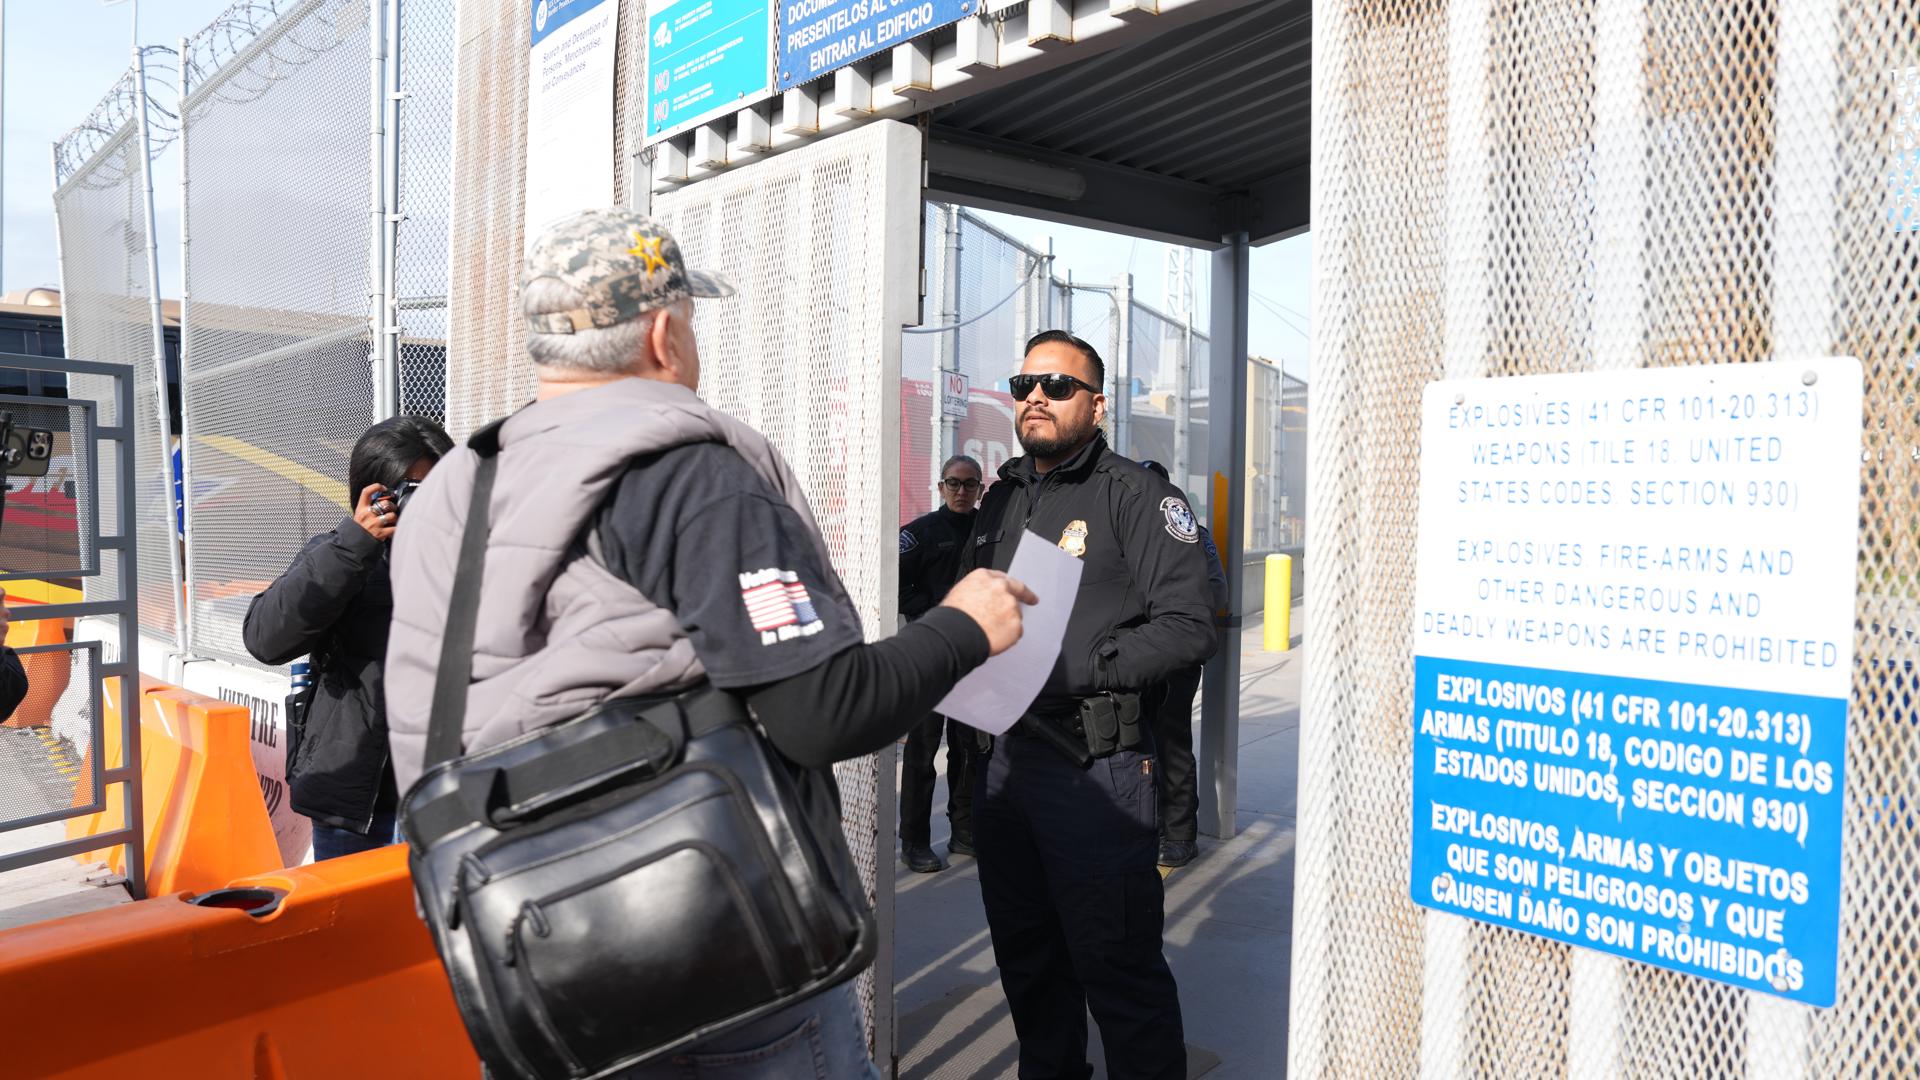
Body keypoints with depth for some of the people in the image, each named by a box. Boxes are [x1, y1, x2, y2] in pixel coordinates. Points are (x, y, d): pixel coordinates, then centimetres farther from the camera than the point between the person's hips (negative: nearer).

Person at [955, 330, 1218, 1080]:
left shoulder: (1134, 496, -8)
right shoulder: (1001, 502, 14)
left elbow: (1187, 627, -16)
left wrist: (1068, 670, -22)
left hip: (1095, 768, -7)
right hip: (1006, 758, 7)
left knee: (1120, 971, 1)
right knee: (1026, 960, 20)